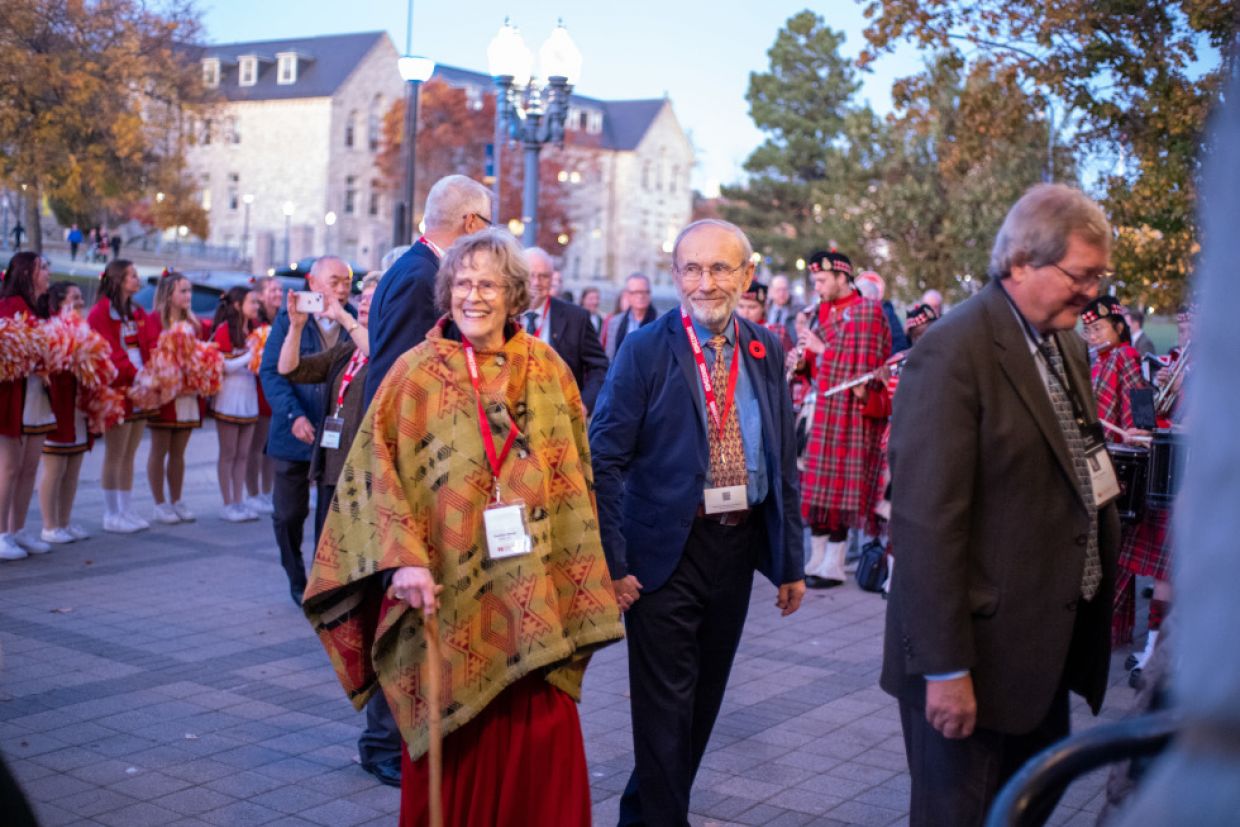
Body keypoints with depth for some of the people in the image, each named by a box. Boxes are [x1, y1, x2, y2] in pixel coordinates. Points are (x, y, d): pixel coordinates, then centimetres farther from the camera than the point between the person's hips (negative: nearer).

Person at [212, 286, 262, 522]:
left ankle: (239, 502, 13)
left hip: (249, 397, 6)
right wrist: (249, 357, -18)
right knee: (228, 454, 0)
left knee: (243, 454, 8)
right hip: (229, 398, -6)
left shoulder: (254, 328, 11)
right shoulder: (224, 330, -8)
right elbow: (223, 365, -13)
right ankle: (228, 505, 5)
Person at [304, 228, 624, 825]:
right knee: (454, 750, 5)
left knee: (542, 741, 1)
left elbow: (574, 473, 11)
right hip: (449, 593, -2)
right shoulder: (417, 372, -1)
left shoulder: (547, 369, 6)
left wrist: (580, 580, 8)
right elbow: (375, 470, -7)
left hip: (533, 593, 2)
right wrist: (404, 558, -20)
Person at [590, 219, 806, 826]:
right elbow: (605, 461, -11)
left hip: (740, 544, 5)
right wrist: (612, 562, -16)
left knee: (704, 697, 17)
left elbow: (783, 461, 8)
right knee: (666, 703, 0)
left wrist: (791, 560, 7)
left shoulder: (766, 351, 4)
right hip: (667, 549, -5)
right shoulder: (646, 351, -9)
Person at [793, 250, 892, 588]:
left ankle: (834, 566, 2)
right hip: (822, 412, 8)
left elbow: (865, 366, -16)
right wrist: (804, 360, -1)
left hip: (850, 413, -7)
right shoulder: (824, 313, 15)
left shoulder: (866, 310, -8)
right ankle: (816, 561, 15)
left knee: (841, 487, -4)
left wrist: (822, 349, -14)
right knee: (818, 487, 8)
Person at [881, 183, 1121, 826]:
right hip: (979, 652, -8)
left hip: (1051, 645, 8)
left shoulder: (1067, 345, 9)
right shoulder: (953, 353, -19)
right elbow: (927, 524, -22)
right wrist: (945, 669, -22)